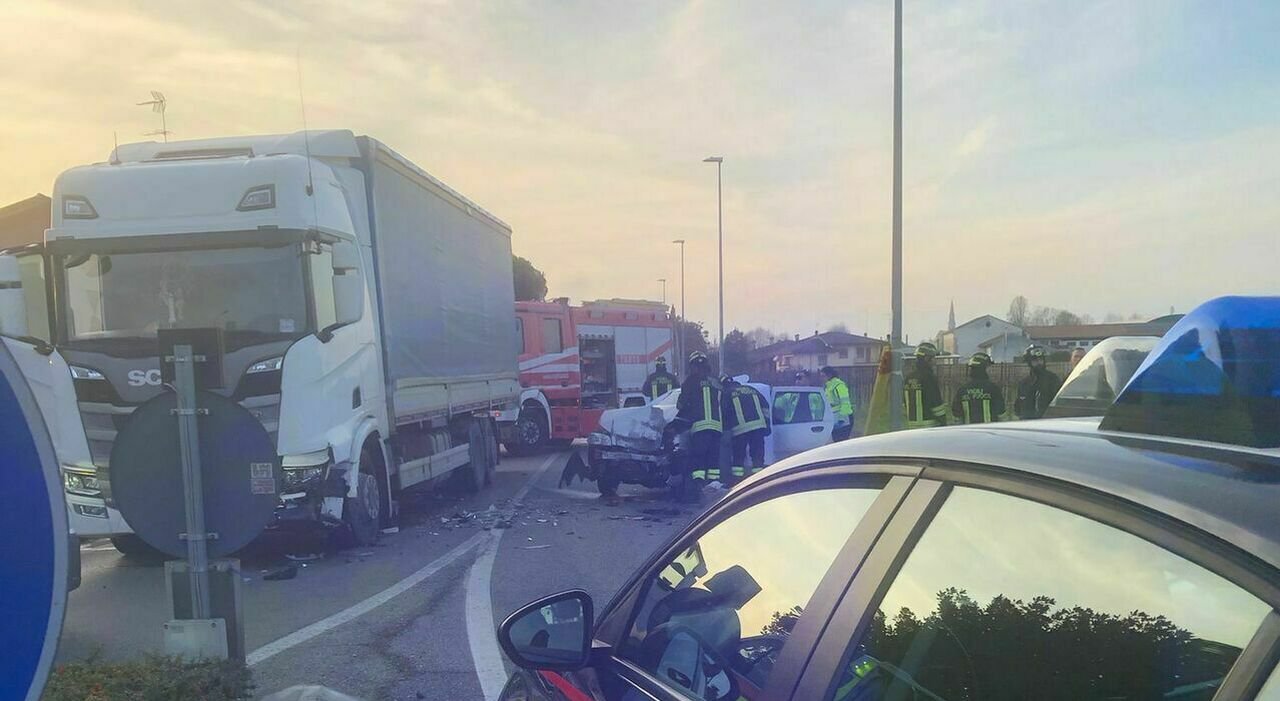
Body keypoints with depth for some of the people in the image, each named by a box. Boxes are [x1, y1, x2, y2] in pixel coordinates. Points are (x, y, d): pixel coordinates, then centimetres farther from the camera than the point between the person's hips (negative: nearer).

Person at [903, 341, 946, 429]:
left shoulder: (909, 377, 10)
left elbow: (905, 403, 15)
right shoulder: (929, 377, -14)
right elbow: (937, 403, -14)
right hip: (930, 425, -8)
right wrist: (943, 422, -7)